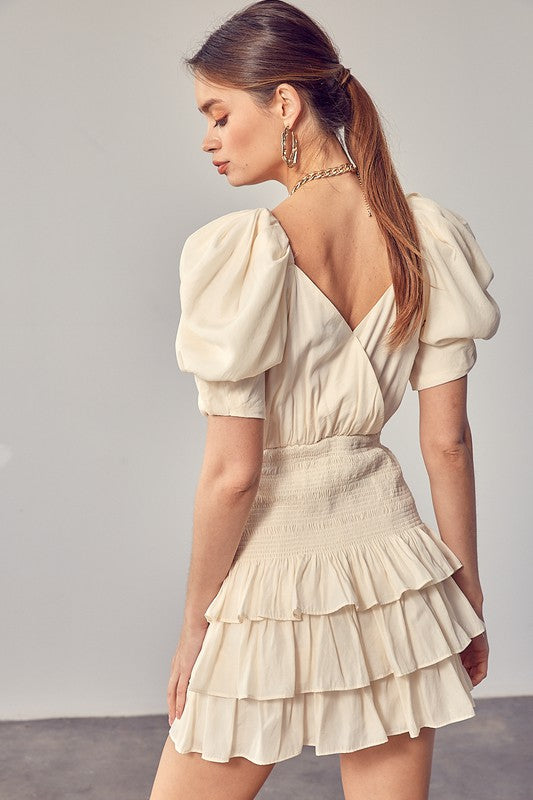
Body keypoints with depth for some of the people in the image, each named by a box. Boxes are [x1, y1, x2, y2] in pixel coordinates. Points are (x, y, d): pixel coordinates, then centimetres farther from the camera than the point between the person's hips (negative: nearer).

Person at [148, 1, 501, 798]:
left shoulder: (240, 253, -19)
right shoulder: (431, 235, -3)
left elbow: (231, 473, -16)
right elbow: (448, 443, 0)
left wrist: (196, 622, -2)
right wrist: (469, 595, 11)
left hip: (272, 579, -5)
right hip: (393, 559, 5)